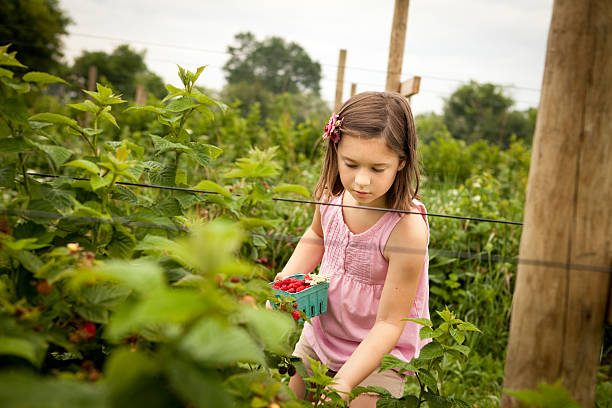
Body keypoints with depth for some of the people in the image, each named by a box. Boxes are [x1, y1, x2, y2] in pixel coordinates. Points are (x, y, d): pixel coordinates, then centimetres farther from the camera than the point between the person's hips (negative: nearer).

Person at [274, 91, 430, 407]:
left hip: (379, 352, -5)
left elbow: (389, 322, -27)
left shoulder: (407, 228, -32)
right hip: (319, 336, 6)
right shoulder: (333, 193, -15)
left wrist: (344, 382, -36)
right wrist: (287, 278, -4)